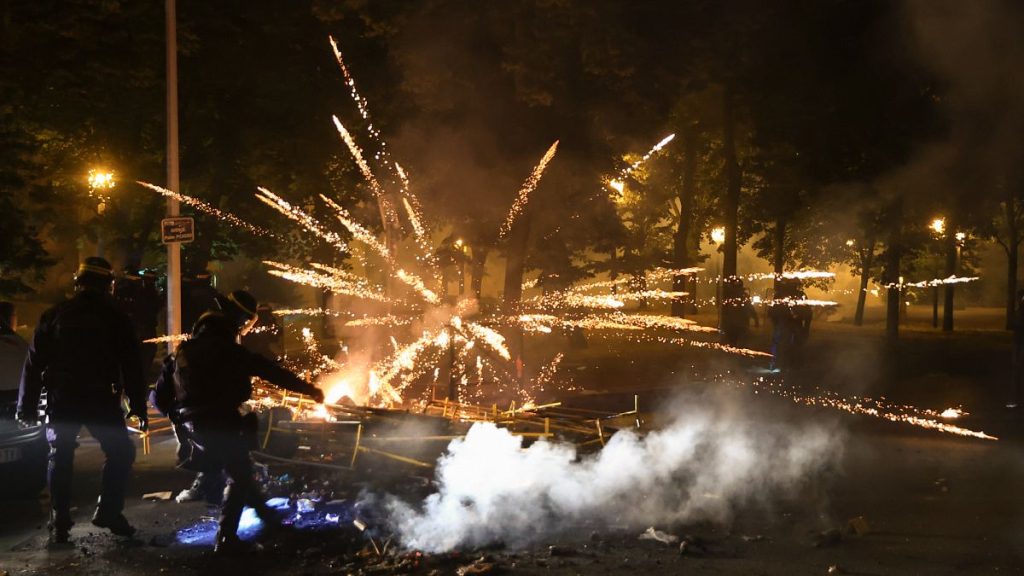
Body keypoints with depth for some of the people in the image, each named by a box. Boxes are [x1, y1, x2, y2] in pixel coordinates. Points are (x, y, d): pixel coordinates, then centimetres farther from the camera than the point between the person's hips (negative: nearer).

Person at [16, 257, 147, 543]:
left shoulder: (54, 316, 5)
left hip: (61, 401, 2)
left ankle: (59, 524, 8)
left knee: (60, 460, 11)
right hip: (101, 400, -2)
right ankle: (108, 512, 2)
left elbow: (34, 363, 6)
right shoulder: (115, 318, 1)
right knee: (120, 453, 11)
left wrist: (27, 405, 10)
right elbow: (131, 366, -1)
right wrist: (138, 405, 2)